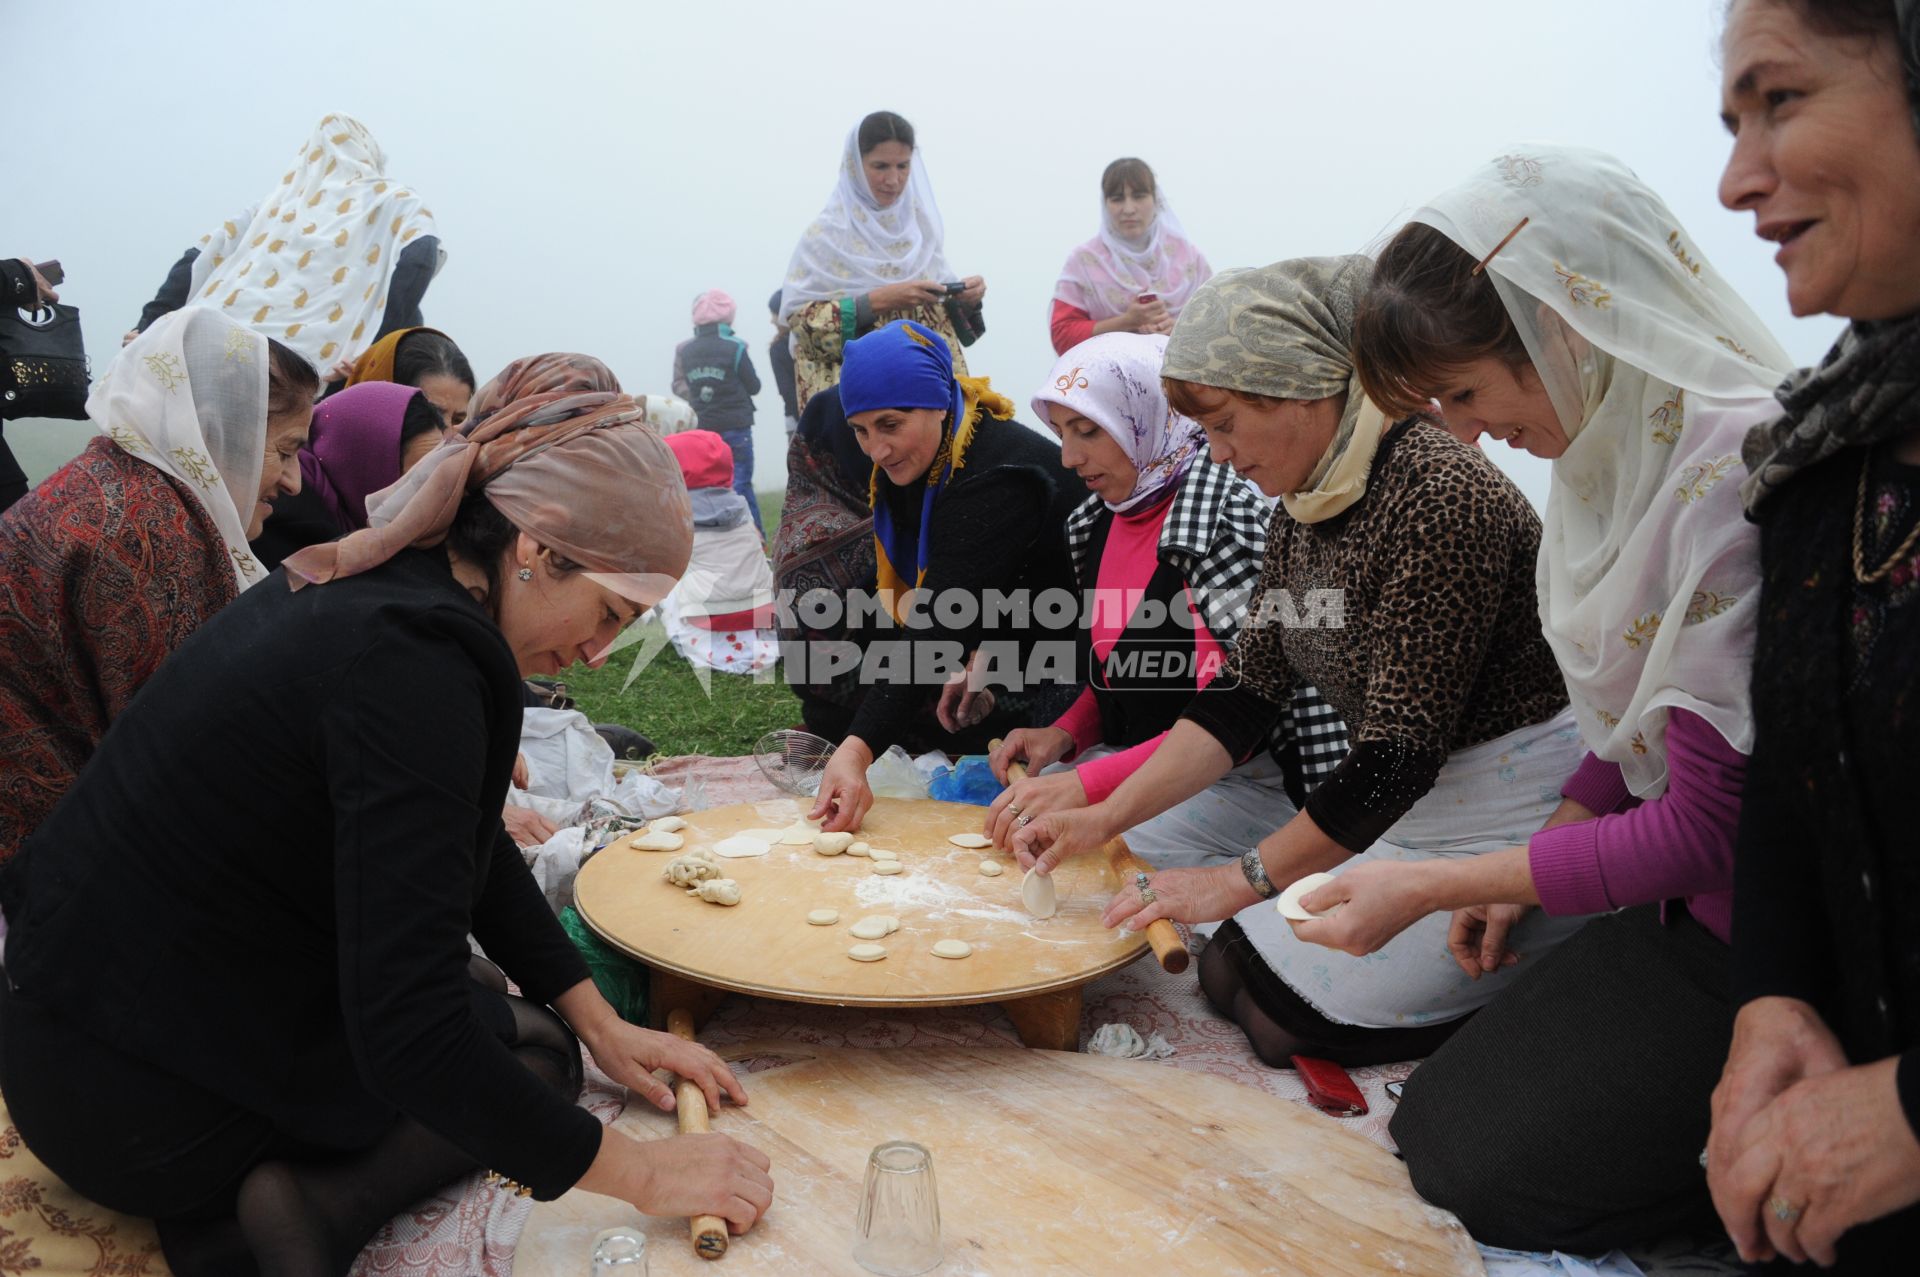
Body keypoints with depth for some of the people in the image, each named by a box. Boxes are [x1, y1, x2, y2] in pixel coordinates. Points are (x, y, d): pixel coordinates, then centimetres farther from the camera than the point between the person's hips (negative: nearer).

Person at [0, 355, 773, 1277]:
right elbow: (409, 1040, -30)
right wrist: (638, 1173, -20)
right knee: (537, 1049, 8)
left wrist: (601, 1022, 7)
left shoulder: (377, 585, 0)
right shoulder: (412, 664, -30)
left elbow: (471, 847, 9)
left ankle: (272, 1197, 5)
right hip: (142, 1099, -9)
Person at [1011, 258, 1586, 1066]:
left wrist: (1243, 879, -17)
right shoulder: (1302, 505, 2)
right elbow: (1245, 692, 4)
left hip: (1513, 804, -9)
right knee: (1227, 970, 7)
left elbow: (1400, 752, -25)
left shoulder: (1437, 496, -26)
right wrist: (1107, 817, -3)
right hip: (1409, 794, 9)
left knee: (1283, 1016, -9)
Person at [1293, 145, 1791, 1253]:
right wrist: (1519, 874, 8)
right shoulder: (1618, 446, 3)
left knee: (1486, 1173, -5)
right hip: (1671, 898, 9)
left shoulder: (1734, 474, -25)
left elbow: (1711, 826, -22)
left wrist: (1430, 887, -17)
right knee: (1435, 1125, 11)